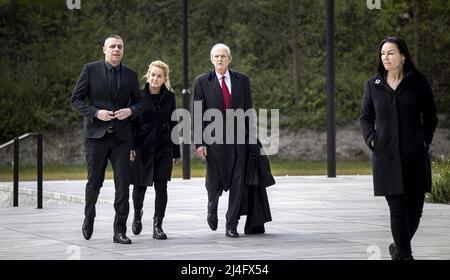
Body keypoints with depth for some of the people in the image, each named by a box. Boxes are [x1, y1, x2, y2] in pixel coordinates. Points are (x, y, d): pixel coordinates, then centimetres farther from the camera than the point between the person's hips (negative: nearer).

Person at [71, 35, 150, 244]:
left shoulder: (130, 75, 9)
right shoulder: (90, 70, 1)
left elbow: (140, 102, 14)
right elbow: (76, 99, 0)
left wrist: (130, 111, -8)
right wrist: (96, 113, -15)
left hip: (120, 135, 2)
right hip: (96, 134, -2)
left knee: (123, 183, -6)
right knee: (94, 182, 6)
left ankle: (120, 231, -1)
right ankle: (89, 218, 32)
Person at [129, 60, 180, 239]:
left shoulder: (169, 97, 4)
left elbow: (173, 124, 8)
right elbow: (132, 123, -1)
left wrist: (176, 151, 7)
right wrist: (130, 147, -9)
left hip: (164, 147, 1)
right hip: (142, 147, -1)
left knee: (161, 186, -6)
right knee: (140, 185, 6)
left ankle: (158, 226, -1)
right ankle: (137, 214, 35)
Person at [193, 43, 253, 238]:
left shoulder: (242, 80, 8)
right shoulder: (202, 82, 2)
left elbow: (248, 110, 11)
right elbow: (197, 114, 0)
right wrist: (199, 142, -6)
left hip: (238, 138, 1)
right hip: (214, 139, -1)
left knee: (236, 183, -3)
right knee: (215, 182, 7)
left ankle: (231, 225, 3)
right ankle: (212, 210, 39)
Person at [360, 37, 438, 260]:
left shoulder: (417, 82, 3)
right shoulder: (373, 85, 7)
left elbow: (430, 115, 11)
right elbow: (365, 117, 13)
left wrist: (425, 139, 2)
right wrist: (371, 139, -1)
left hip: (415, 155, 1)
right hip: (386, 156, 0)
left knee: (415, 206, 4)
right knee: (397, 206, -7)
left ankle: (399, 247, 25)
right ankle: (404, 254, -2)